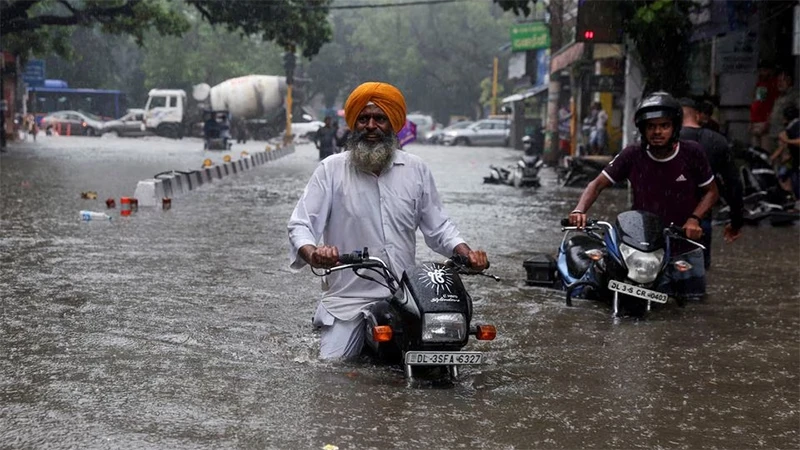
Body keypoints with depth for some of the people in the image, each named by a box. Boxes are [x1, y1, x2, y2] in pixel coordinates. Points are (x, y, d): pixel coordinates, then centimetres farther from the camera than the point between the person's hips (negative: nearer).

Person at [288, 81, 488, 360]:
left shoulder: (415, 170, 10)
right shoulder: (331, 169, 2)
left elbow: (437, 226, 15)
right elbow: (301, 225, -4)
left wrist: (467, 253, -4)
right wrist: (312, 253, -26)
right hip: (348, 298, -2)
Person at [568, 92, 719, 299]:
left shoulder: (692, 153, -6)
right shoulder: (633, 156, -7)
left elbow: (711, 192, 5)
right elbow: (598, 184, -1)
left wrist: (694, 218, -13)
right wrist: (580, 210, -19)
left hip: (687, 252, 1)